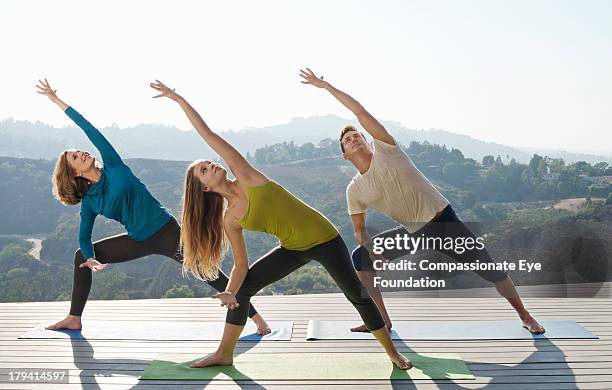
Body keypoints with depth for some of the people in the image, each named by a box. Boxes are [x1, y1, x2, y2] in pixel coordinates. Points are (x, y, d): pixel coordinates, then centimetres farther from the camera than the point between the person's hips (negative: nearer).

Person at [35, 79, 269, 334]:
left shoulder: (112, 165, -5)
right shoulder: (89, 201, 4)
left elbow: (88, 128, -5)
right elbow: (84, 237, 5)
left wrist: (57, 100, -4)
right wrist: (91, 259, -15)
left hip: (166, 233, -5)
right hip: (138, 241, 5)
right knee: (81, 256, 10)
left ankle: (257, 319, -8)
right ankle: (74, 319, 20)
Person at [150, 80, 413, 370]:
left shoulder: (246, 177, -10)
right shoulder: (229, 219, -2)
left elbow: (208, 135, -12)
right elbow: (240, 264, -2)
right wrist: (229, 291, -20)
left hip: (323, 238, -4)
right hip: (292, 249, 4)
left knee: (356, 294, -3)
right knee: (243, 288, 0)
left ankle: (393, 353, 15)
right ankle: (224, 354, 15)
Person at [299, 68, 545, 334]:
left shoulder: (385, 150, -10)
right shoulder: (354, 190, -1)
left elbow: (360, 111, -17)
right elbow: (359, 230, 5)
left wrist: (325, 85, -14)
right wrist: (371, 248, -15)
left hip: (443, 221, -4)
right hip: (411, 232, 4)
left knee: (490, 271, -4)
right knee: (359, 258, -1)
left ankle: (524, 315, 20)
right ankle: (382, 320, 8)